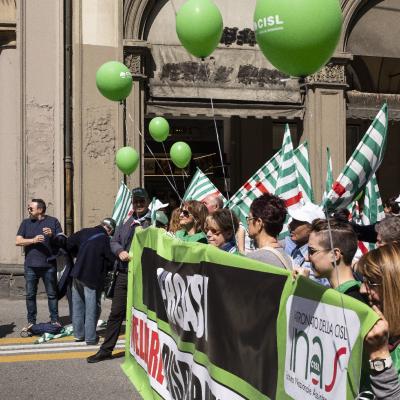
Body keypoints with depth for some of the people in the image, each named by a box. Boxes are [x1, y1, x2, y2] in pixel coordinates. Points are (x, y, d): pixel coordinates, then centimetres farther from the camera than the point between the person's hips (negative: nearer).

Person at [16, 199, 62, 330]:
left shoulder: (53, 221, 4)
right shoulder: (26, 223, 10)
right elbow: (18, 241, 1)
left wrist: (52, 235, -17)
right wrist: (33, 240, -14)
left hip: (49, 265, -2)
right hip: (31, 265, 2)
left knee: (52, 294, 5)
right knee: (30, 295, 6)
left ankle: (55, 320, 14)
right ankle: (31, 321, 15)